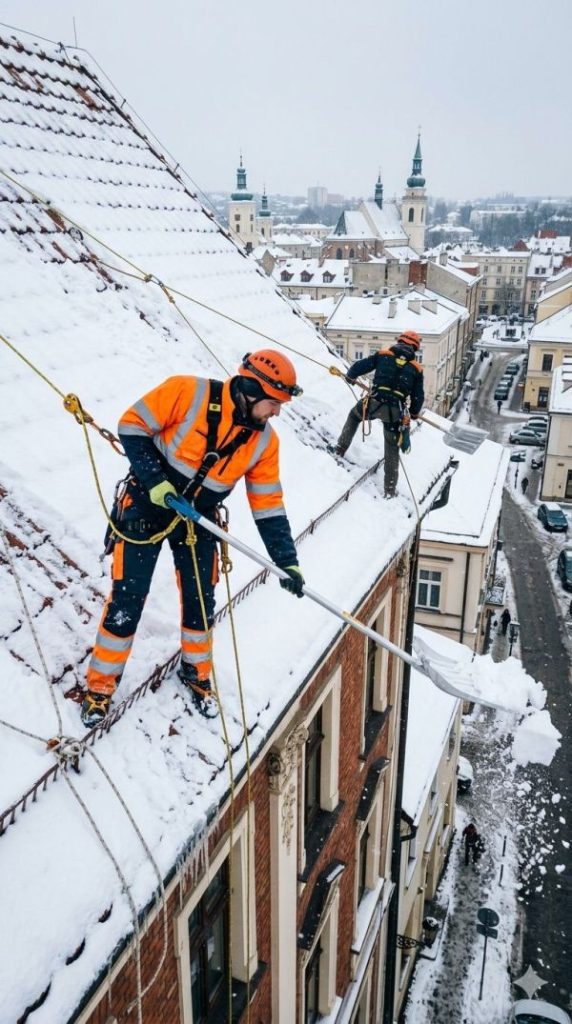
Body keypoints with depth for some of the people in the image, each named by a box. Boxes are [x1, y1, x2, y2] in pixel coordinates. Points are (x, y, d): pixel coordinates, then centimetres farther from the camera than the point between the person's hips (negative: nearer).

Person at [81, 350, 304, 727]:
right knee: (127, 600, 0)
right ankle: (101, 684, 20)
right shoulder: (189, 393, -22)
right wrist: (154, 479, -23)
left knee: (201, 601, 8)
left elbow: (269, 505, -5)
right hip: (146, 507, -4)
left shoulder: (263, 441, -8)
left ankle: (197, 674, 35)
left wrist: (287, 562, -9)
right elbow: (133, 425, -14)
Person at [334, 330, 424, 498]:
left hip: (374, 403, -1)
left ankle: (341, 448, 29)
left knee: (354, 415, 34)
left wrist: (350, 376, 31)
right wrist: (414, 414, 34)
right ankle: (390, 490, 16)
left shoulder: (383, 355, 8)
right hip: (395, 412, 1)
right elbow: (418, 397, 15)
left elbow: (360, 366, 9)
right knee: (392, 450, 15)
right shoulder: (416, 368, 12)